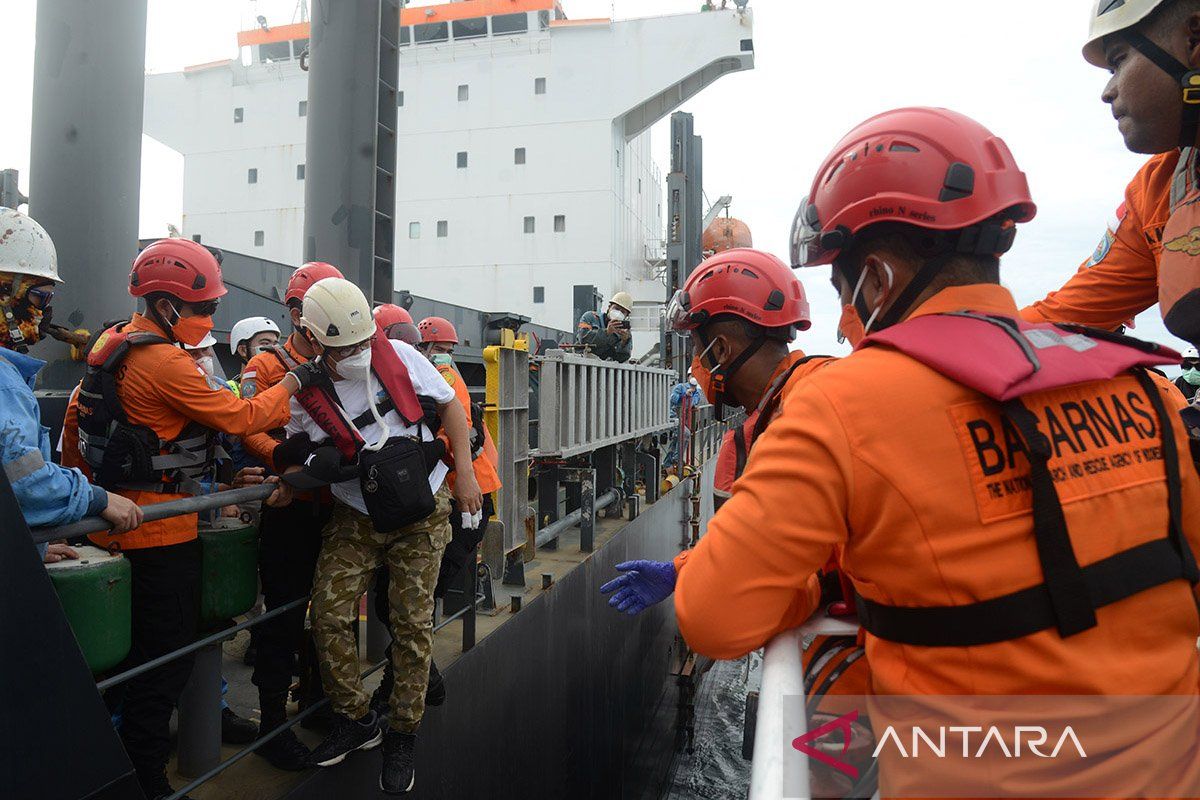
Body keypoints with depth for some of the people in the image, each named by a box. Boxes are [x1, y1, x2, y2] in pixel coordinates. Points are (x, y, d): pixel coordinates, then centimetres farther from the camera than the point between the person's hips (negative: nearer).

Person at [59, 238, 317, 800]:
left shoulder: (112, 345, 9)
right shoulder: (167, 363, -22)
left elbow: (77, 412, 18)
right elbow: (239, 418, -20)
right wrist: (296, 381, -8)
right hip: (161, 533, -10)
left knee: (129, 647, 24)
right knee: (165, 658, 2)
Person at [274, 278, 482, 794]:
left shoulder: (397, 357, -10)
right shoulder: (304, 394, -7)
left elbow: (450, 407, 0)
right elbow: (299, 460, 7)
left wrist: (464, 475, -5)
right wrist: (287, 482, -17)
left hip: (422, 513, -1)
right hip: (356, 519, 2)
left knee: (412, 623, 1)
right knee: (328, 615, -4)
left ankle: (402, 736, 20)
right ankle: (356, 720, 21)